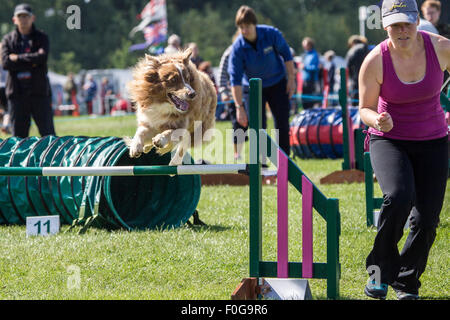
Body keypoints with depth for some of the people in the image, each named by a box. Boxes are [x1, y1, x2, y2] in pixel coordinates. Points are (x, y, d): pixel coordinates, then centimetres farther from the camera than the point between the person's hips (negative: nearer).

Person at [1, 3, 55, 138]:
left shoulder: (41, 38, 7)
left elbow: (42, 57, -12)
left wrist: (18, 58, -7)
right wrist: (31, 62, -11)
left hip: (39, 91, -1)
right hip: (17, 91, 1)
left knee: (47, 133, -3)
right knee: (18, 135, 3)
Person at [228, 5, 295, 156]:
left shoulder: (271, 34, -21)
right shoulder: (238, 48, -23)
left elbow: (286, 54, -4)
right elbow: (235, 80, -22)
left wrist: (291, 79, -5)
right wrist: (239, 107, -26)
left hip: (277, 83, 1)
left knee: (282, 123, 1)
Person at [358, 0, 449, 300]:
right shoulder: (375, 61, -16)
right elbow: (365, 108, -6)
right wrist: (377, 120, -27)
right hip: (389, 141, -2)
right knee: (399, 196, -30)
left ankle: (407, 282, 21)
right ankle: (381, 269, -10)